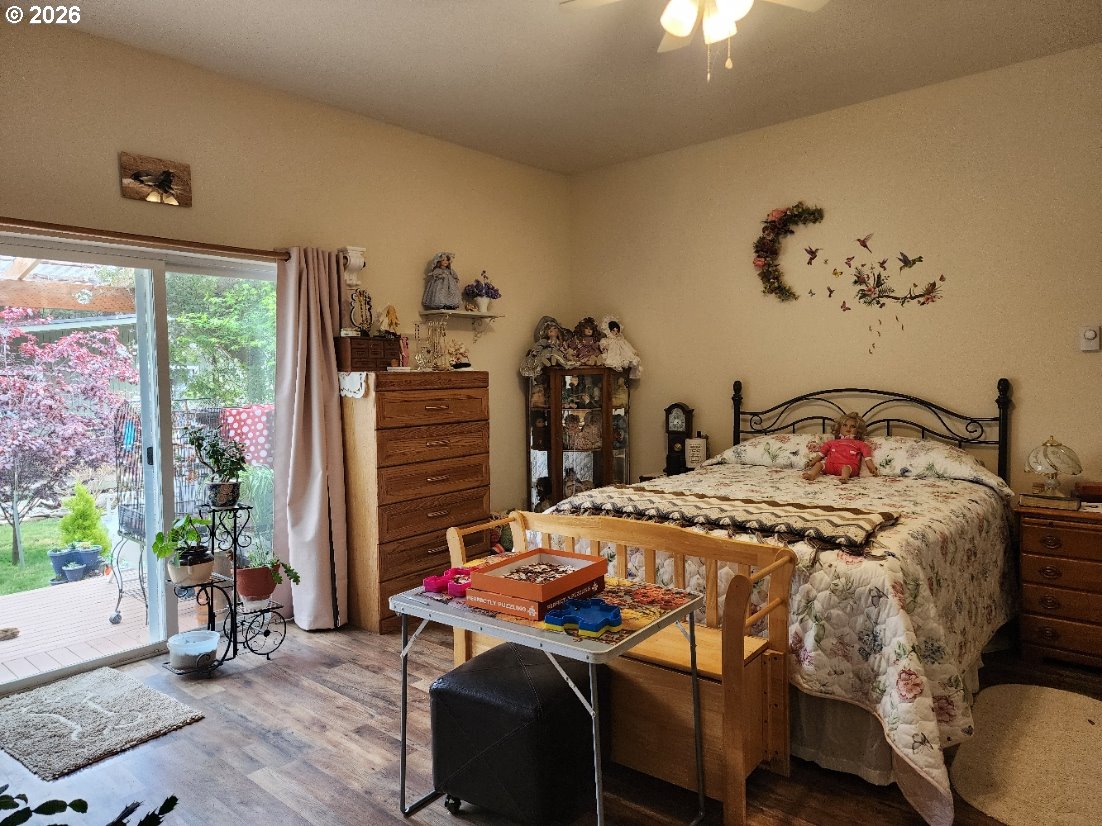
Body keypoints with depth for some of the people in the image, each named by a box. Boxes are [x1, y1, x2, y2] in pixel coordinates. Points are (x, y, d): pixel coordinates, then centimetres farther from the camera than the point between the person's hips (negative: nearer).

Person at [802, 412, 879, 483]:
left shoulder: (860, 444, 28)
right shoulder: (832, 442, 35)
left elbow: (867, 457, 14)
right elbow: (821, 454, 29)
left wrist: (872, 469, -3)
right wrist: (811, 463, 17)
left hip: (848, 465, -2)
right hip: (830, 465, 2)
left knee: (846, 468, -37)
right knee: (819, 464, -25)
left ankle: (844, 478, -61)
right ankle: (811, 475, -48)